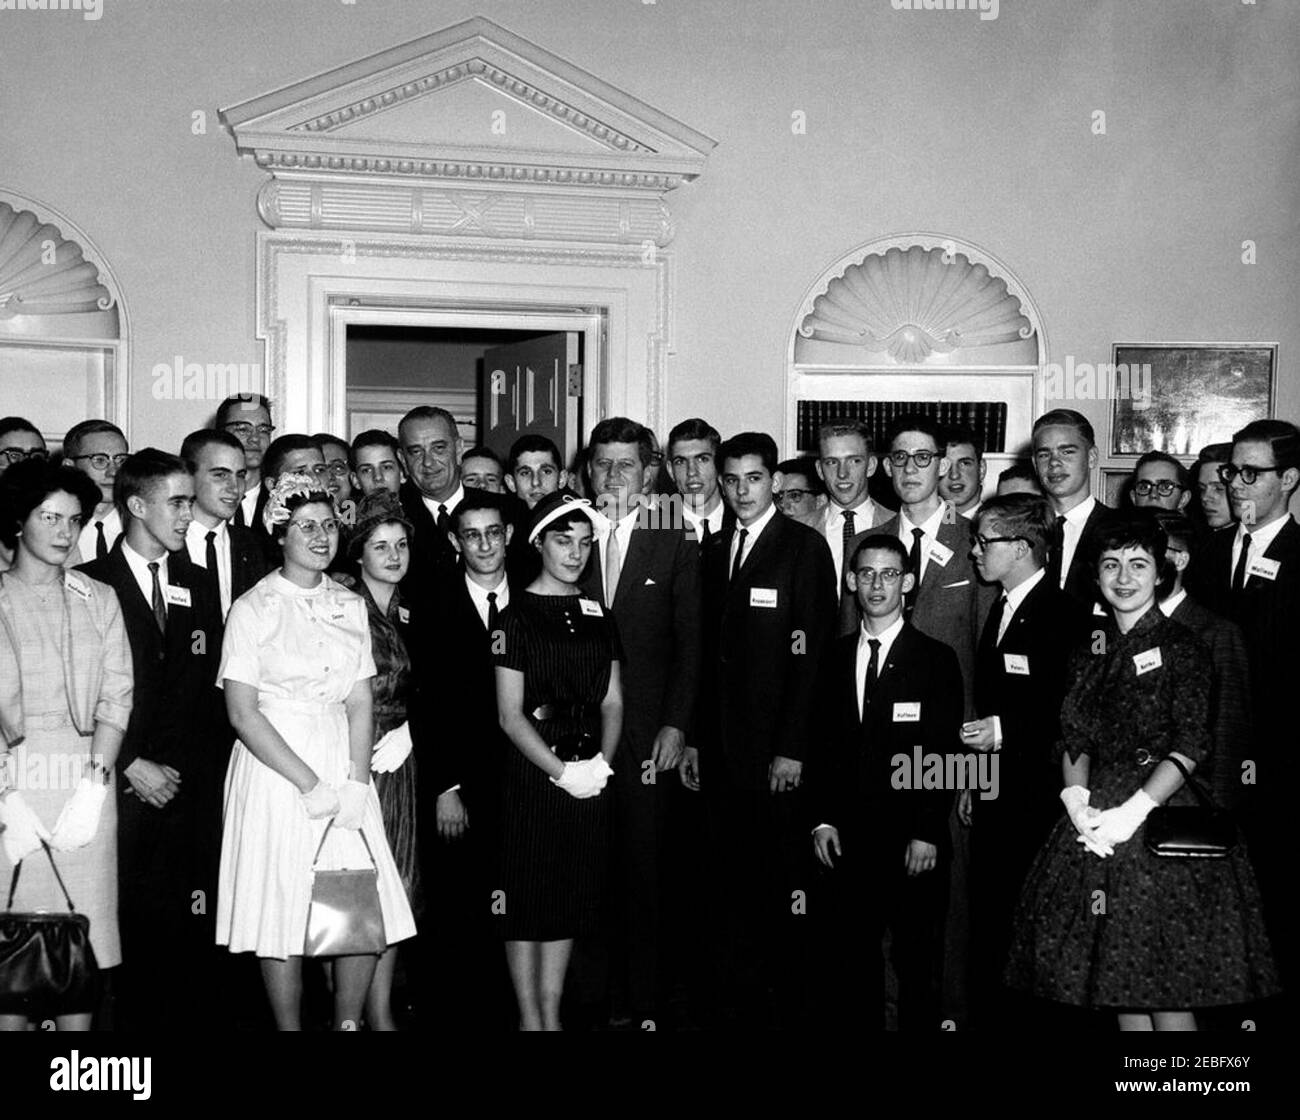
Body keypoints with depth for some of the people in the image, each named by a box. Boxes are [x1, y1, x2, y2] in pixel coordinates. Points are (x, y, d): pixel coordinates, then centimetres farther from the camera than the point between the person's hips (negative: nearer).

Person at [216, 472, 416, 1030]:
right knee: (283, 918, 0)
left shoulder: (350, 606, 10)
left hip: (343, 767, 4)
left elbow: (361, 705, 7)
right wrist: (311, 785, -13)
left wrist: (356, 782, -7)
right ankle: (289, 1027, 15)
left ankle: (348, 1024, 18)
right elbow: (242, 713, -9)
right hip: (275, 769, -4)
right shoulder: (254, 608, -4)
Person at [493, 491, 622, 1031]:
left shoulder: (598, 617, 11)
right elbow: (510, 714, -8)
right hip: (533, 775, -5)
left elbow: (612, 703, 9)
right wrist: (561, 770, -15)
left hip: (589, 778, 5)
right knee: (527, 895, 2)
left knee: (572, 897, 10)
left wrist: (601, 761, -7)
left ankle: (552, 1015, 20)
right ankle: (529, 1016, 14)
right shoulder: (518, 615, -4)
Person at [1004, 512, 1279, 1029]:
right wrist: (1076, 799, -9)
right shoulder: (1089, 651, 13)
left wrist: (1132, 812, -18)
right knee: (1116, 976, 8)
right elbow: (1073, 738, 9)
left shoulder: (1181, 646, -3)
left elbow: (1191, 744, -10)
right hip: (1094, 820, 5)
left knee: (1168, 986, -3)